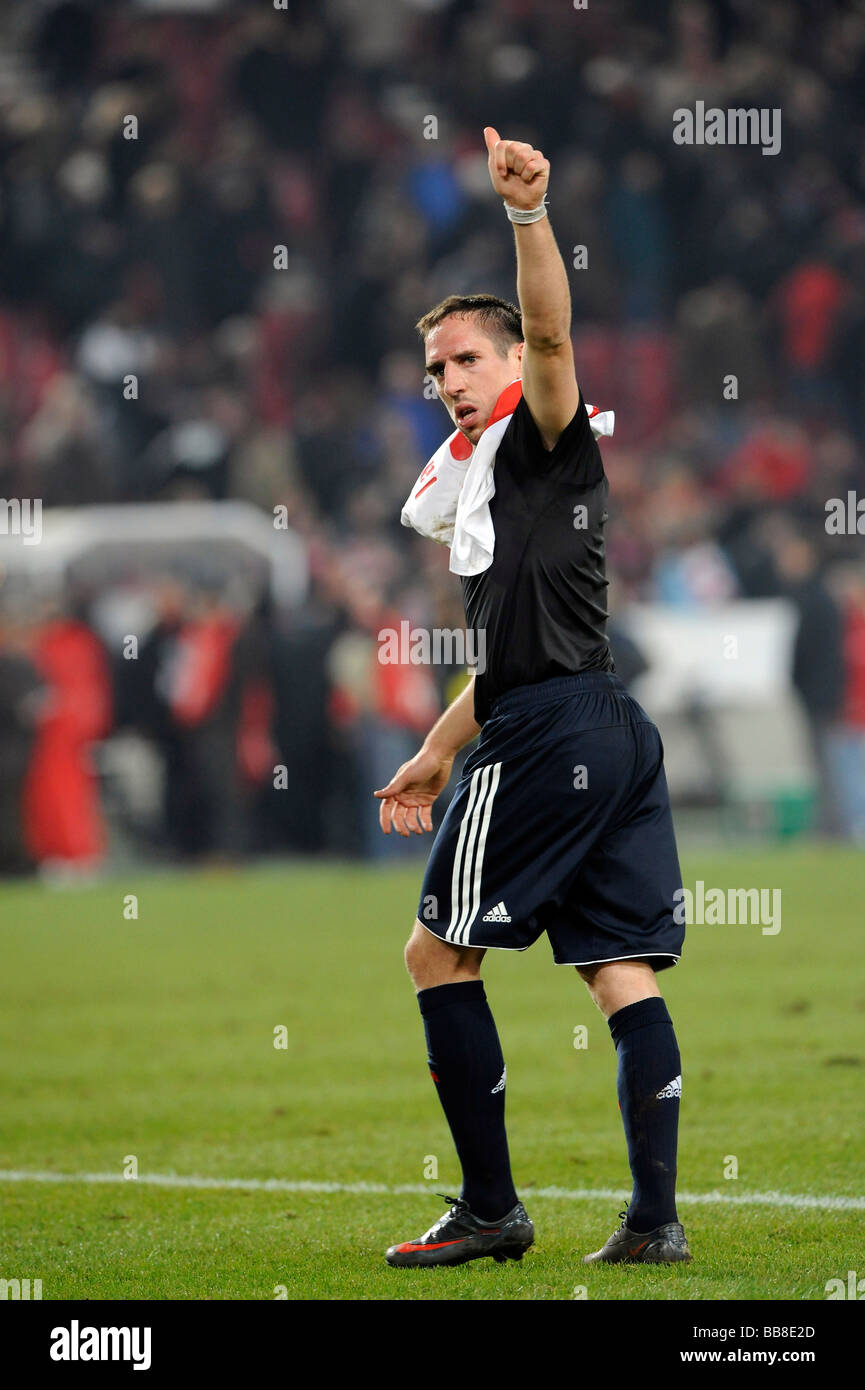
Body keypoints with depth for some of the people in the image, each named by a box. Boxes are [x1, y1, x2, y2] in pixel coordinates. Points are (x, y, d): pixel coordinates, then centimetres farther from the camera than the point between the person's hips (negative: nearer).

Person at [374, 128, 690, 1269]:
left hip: (551, 735, -9)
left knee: (439, 951, -3)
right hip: (615, 734, 9)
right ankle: (656, 1217, -3)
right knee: (623, 972, 2)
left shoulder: (541, 436, 1)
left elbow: (550, 334, -20)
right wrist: (437, 754, 38)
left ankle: (491, 1208, -4)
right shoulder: (474, 486, 27)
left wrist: (529, 213, -35)